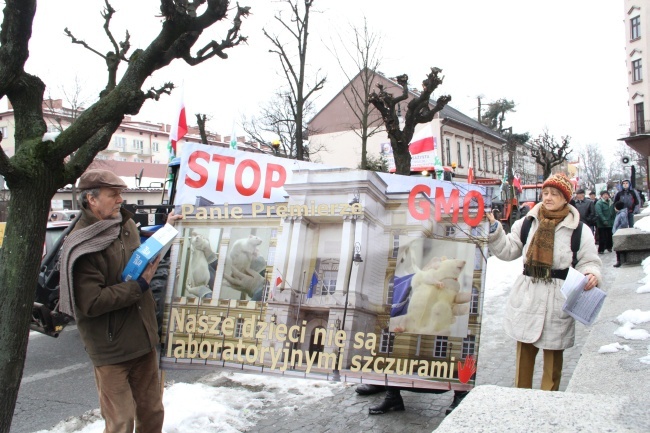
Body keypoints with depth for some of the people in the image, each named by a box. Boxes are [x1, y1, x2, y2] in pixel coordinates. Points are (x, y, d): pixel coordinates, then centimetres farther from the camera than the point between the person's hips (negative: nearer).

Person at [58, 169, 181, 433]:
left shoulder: (126, 224, 5)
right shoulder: (81, 247, -18)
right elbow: (91, 303, -25)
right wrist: (140, 285, -21)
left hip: (143, 338, 7)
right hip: (111, 349, -7)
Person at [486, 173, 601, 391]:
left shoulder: (579, 230, -4)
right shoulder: (527, 223, 5)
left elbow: (589, 262, 1)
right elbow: (507, 250, 6)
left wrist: (591, 275, -20)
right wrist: (494, 228, -5)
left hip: (558, 299, -3)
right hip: (526, 296, 3)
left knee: (553, 354, 9)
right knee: (524, 351, 13)